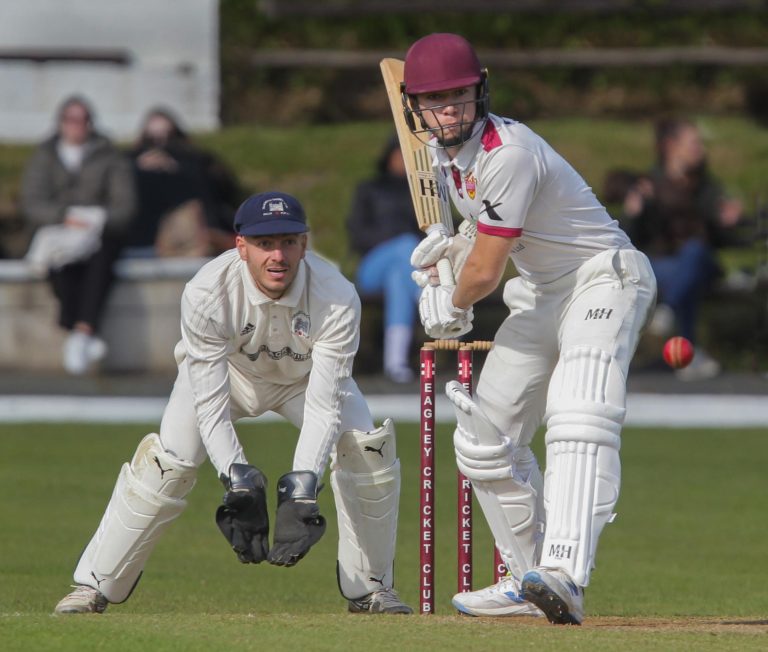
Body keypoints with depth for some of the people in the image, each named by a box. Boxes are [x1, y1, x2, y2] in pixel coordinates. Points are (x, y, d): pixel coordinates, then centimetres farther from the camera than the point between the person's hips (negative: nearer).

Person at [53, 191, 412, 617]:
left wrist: (301, 489, -47)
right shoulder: (207, 294, -36)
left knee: (368, 448, -21)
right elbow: (210, 405, -33)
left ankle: (370, 588, -3)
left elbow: (324, 406, -35)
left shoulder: (337, 299, -35)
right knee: (169, 461, -20)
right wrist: (238, 482, -45)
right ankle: (94, 586, -6)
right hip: (228, 371, -1)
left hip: (307, 375, 1)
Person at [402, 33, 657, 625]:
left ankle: (565, 577, -50)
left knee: (580, 416, -32)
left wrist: (454, 307, 0)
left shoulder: (507, 154, -26)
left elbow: (485, 272, -21)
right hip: (540, 293, 10)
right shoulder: (443, 150, 3)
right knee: (484, 440, 10)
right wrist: (448, 243, 8)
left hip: (604, 279, -10)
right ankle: (530, 581, 20)